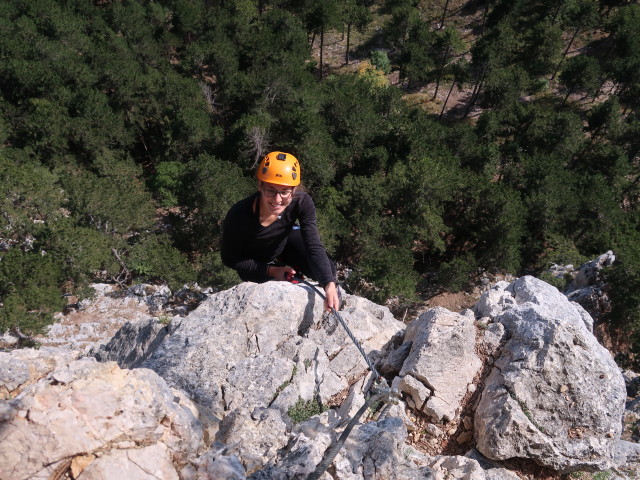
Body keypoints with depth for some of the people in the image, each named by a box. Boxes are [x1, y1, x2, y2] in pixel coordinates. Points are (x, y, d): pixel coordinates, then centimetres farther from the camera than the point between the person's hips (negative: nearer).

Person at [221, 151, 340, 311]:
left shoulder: (302, 202, -34)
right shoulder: (238, 216, -39)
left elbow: (314, 247, -37)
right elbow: (229, 259, -23)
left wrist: (330, 284, -51)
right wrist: (271, 271, -25)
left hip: (286, 241, 2)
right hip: (254, 263, -2)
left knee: (327, 270, -16)